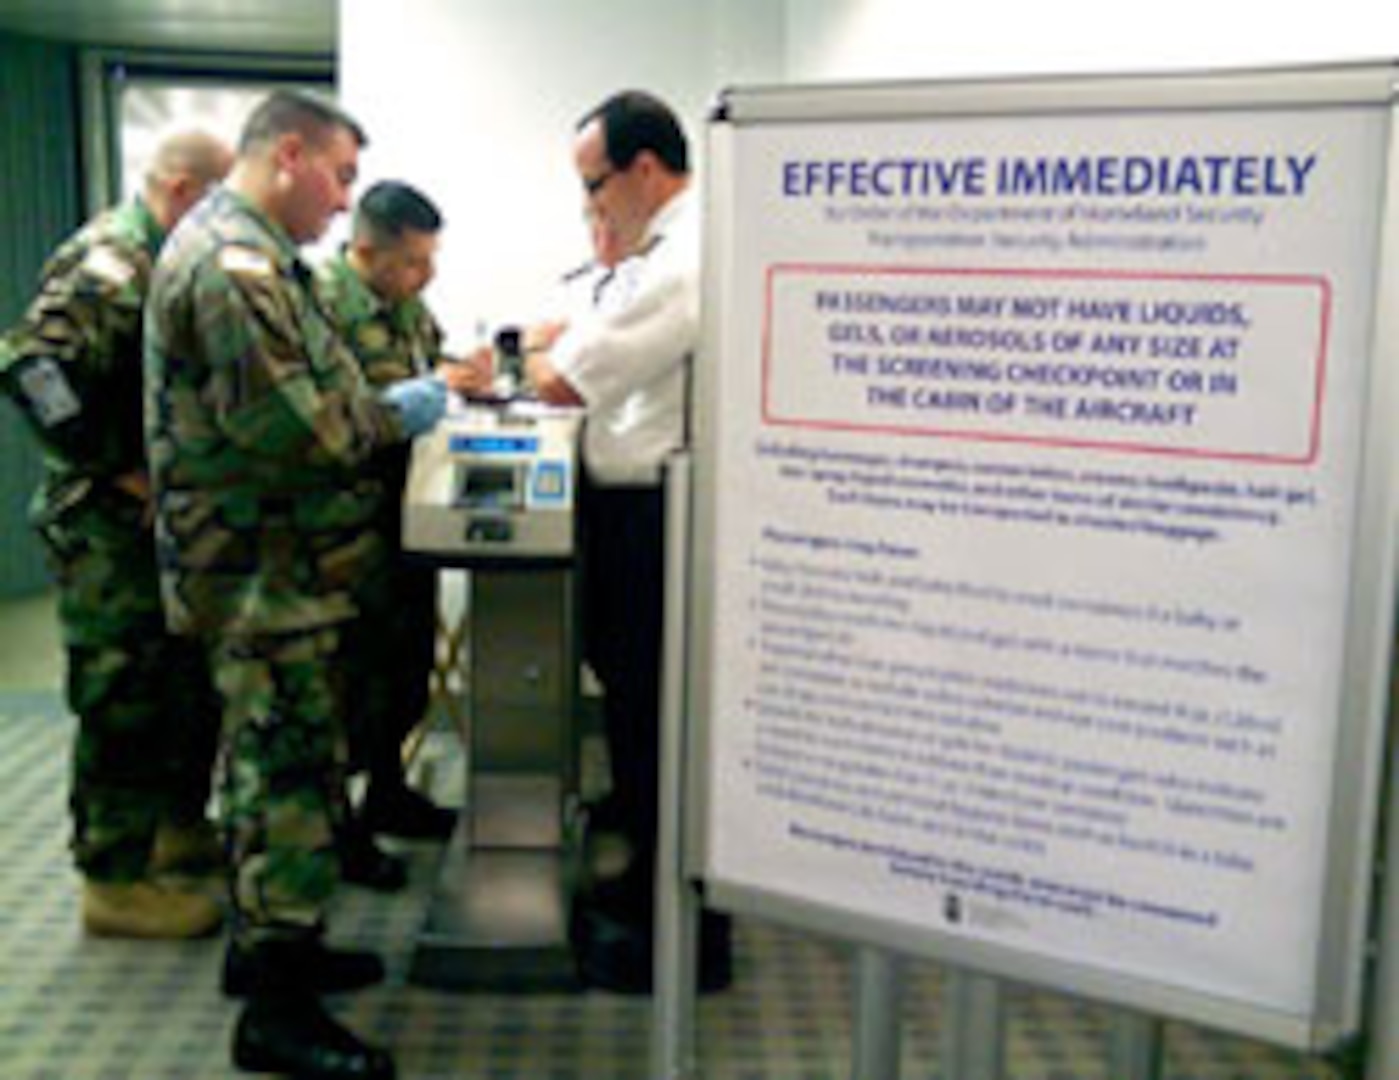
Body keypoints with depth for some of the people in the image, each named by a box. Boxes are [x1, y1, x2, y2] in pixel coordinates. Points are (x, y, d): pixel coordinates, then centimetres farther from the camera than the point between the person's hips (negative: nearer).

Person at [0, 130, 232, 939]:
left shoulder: (163, 261, 13)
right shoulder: (108, 264, -17)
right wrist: (119, 471, -24)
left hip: (170, 520, 10)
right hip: (112, 531, -10)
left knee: (190, 681, 20)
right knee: (125, 700, -1)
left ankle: (178, 826, 37)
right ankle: (117, 881, 11)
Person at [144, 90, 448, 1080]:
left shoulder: (250, 253, 17)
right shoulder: (232, 264, -19)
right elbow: (287, 425, -25)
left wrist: (380, 404, 10)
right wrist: (395, 416, -12)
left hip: (274, 567, 11)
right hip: (263, 570, -11)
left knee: (275, 762, 19)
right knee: (288, 771, -5)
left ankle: (267, 942, 34)